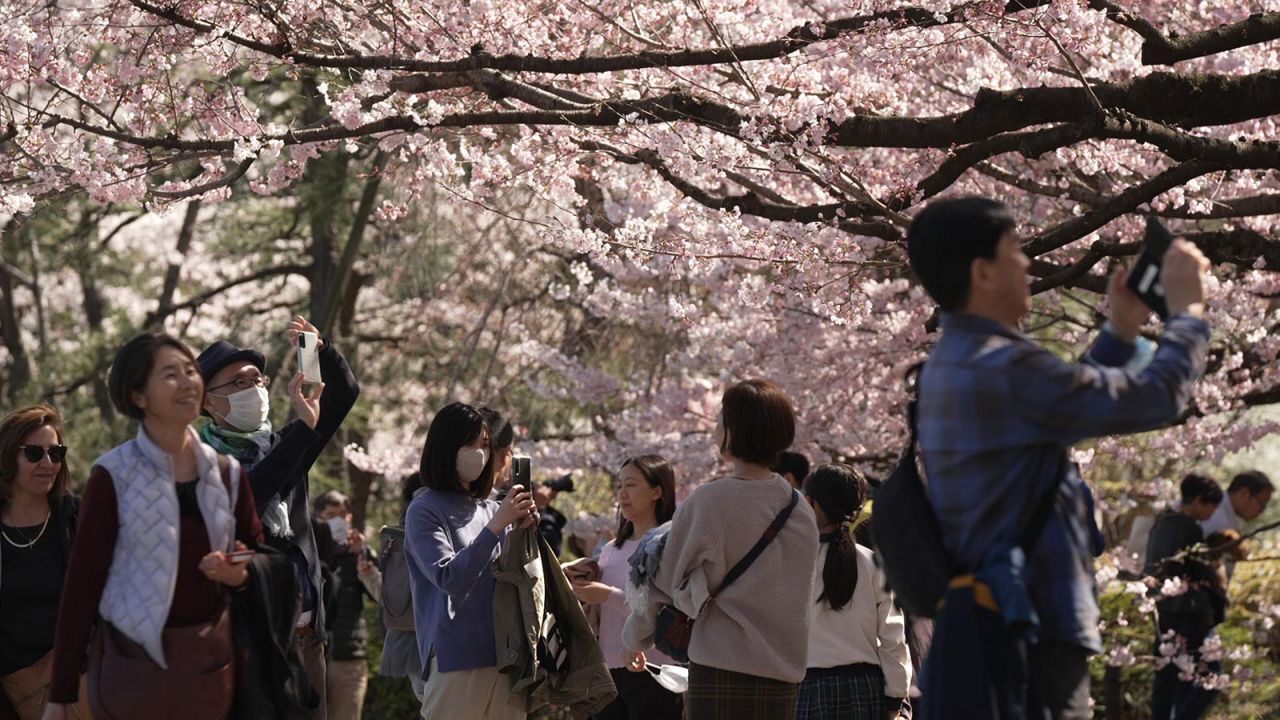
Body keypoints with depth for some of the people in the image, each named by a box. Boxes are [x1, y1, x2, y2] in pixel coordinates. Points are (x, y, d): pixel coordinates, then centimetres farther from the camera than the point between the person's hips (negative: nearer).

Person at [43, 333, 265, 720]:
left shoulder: (226, 472, 5)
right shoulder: (113, 476, -7)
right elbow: (82, 582, -7)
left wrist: (241, 573, -11)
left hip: (211, 660, 4)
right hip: (135, 662, -4)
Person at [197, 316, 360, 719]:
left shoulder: (284, 445, 15)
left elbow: (345, 392, 13)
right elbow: (243, 500, -24)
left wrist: (322, 351, -9)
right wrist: (305, 427, -26)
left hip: (305, 632, 6)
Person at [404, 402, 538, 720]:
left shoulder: (491, 510, 14)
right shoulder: (425, 511, -1)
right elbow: (450, 579, -14)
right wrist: (496, 526, -18)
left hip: (506, 655, 5)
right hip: (456, 659, -5)